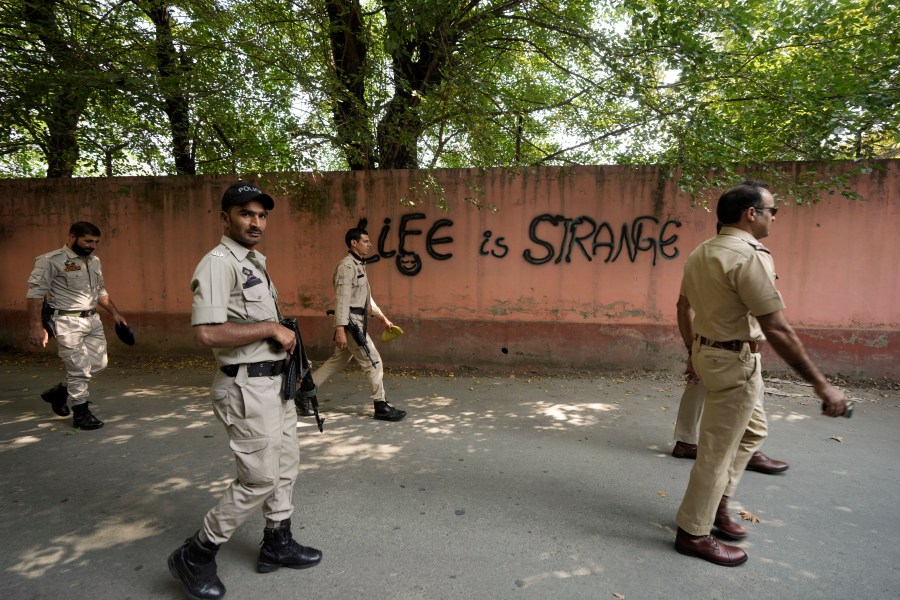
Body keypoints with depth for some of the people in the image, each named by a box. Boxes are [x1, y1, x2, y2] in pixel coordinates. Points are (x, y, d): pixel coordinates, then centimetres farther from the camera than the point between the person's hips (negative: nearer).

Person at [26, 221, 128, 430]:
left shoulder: (94, 261, 12)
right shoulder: (51, 261, -10)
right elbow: (35, 294, -13)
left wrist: (115, 313, 18)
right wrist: (36, 326, -18)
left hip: (93, 320, 7)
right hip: (68, 323, -7)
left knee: (99, 363, 9)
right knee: (79, 368, -3)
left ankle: (60, 392, 31)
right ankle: (81, 413, 13)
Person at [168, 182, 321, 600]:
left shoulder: (255, 263, 14)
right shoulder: (218, 263, -16)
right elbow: (207, 333, -27)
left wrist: (284, 339, 8)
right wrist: (270, 328, -21)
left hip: (273, 381, 10)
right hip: (247, 387, -10)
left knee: (286, 465, 18)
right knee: (260, 479, -1)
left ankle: (277, 543, 36)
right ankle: (195, 556, 19)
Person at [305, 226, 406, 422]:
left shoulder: (359, 266, 17)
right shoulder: (347, 266, -14)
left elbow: (367, 298, 24)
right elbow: (342, 299, -21)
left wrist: (383, 317, 23)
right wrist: (340, 329, -25)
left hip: (357, 323, 10)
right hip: (351, 324, -10)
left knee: (337, 362, 16)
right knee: (374, 362, -3)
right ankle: (381, 407, 8)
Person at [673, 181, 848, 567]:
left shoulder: (701, 252, 7)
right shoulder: (749, 255, -21)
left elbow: (683, 308, 15)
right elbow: (777, 330, -24)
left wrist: (694, 351, 25)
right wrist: (821, 385, -18)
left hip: (709, 351, 10)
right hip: (735, 361, -10)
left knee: (752, 430, 26)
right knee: (717, 451, 3)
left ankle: (716, 504, 34)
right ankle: (693, 533, 17)